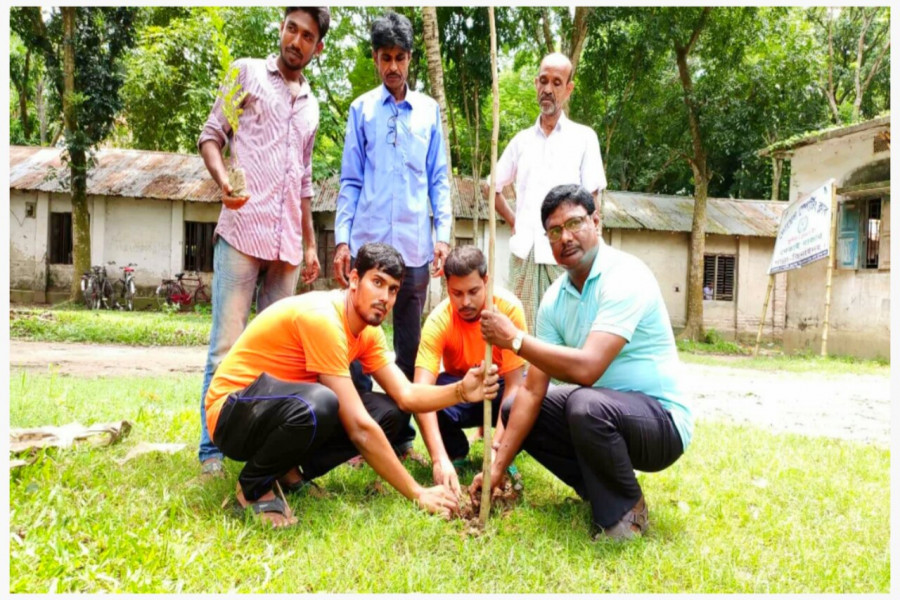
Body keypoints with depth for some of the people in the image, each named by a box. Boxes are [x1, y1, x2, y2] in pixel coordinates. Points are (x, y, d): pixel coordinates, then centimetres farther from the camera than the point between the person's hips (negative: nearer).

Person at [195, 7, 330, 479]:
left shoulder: (311, 104, 21)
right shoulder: (247, 72, 8)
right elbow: (211, 135, 3)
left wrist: (310, 243, 20)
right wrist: (222, 177, -19)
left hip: (286, 243, 5)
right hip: (241, 231, -5)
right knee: (227, 345, -7)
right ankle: (212, 450, 0)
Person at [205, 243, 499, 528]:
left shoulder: (368, 330, 1)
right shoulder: (323, 318, -28)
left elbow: (406, 395, -4)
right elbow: (360, 429, -29)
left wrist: (460, 392, -23)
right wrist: (417, 494, -25)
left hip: (284, 408, 8)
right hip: (232, 412, -8)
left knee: (389, 412, -3)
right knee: (319, 405, -39)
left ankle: (288, 471, 3)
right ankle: (254, 486, -10)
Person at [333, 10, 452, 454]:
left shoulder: (429, 110, 10)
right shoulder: (361, 110, 8)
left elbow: (438, 180, 11)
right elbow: (350, 181, 7)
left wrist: (443, 234, 0)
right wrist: (342, 239, -2)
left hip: (415, 245, 1)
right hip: (367, 241, -1)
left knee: (410, 344, 7)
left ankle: (403, 431, 16)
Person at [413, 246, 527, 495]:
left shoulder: (509, 308, -28)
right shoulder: (438, 321, -27)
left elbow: (514, 384, -26)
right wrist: (440, 458, -49)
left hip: (499, 387, 0)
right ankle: (455, 454, -1)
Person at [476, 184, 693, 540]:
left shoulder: (625, 276, -21)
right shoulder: (555, 299, 1)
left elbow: (586, 369, -33)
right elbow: (533, 389, -1)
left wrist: (514, 339, -22)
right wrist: (498, 467, -6)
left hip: (661, 421, -8)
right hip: (605, 415, 8)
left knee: (585, 404, -36)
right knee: (514, 409, 7)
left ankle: (626, 514, -9)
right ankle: (603, 489, 10)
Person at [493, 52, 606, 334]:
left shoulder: (583, 137, 8)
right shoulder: (522, 140, 17)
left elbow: (591, 199, 3)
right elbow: (493, 187, 26)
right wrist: (512, 221, 12)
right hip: (524, 251, 3)